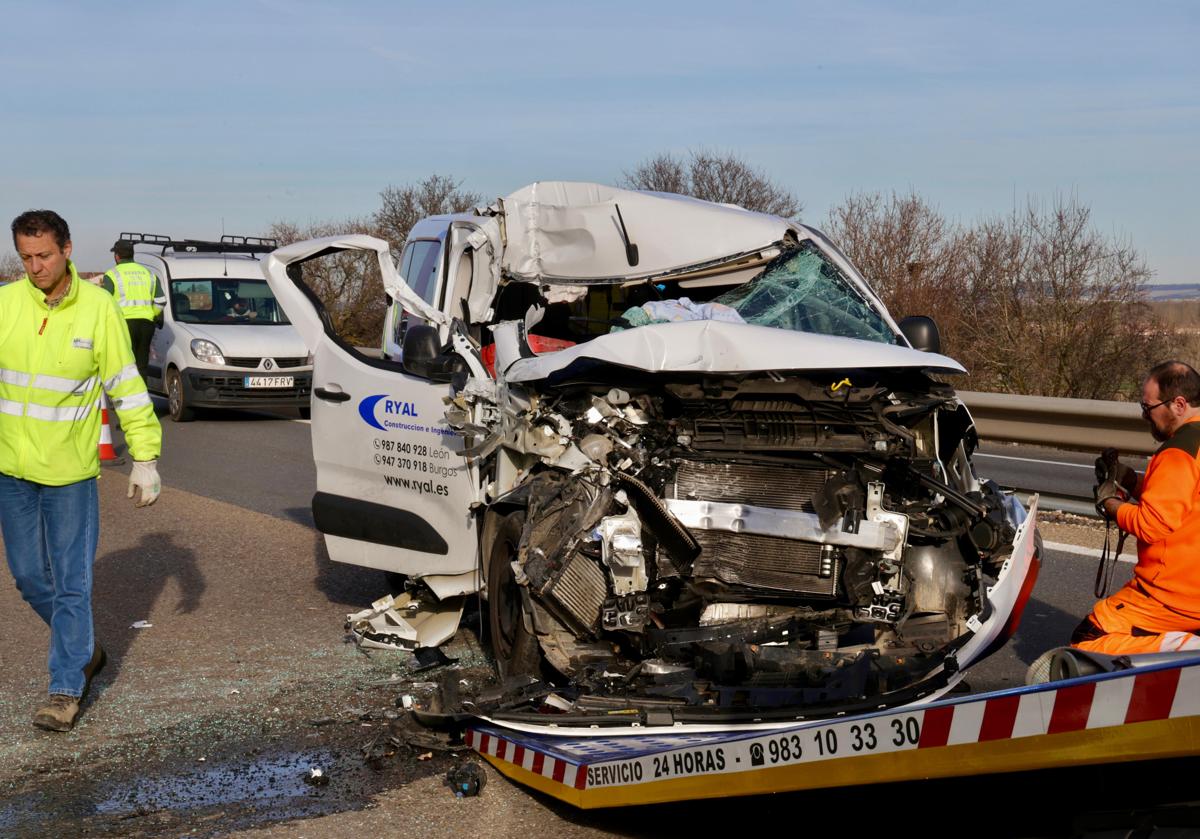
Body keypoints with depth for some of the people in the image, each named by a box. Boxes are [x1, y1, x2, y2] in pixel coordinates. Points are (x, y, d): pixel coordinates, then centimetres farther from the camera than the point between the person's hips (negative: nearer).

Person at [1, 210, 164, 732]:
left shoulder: (98, 307, -8)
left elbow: (127, 388, -3)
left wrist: (145, 458, -4)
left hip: (70, 472, -3)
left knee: (72, 585, 1)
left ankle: (66, 689, 12)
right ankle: (85, 650, 35)